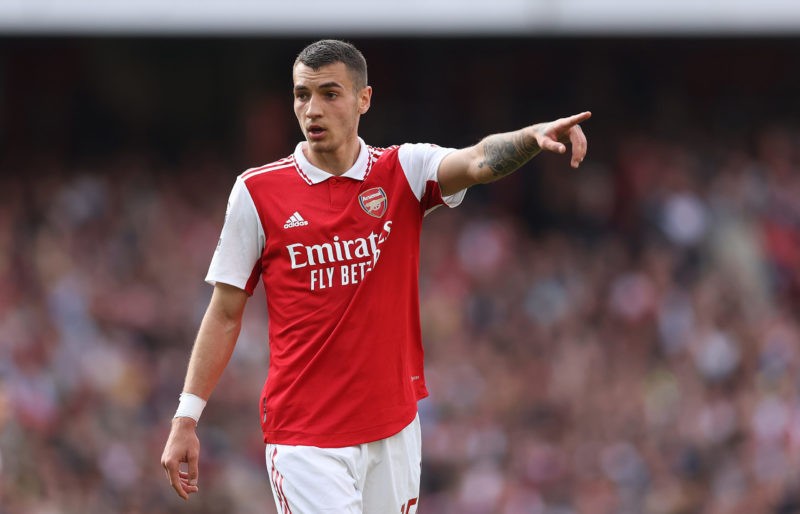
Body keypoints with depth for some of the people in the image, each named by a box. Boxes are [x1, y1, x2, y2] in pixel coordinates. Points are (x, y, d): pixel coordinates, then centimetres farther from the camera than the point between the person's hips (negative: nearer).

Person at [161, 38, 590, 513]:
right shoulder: (257, 191, 0)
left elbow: (478, 162, -19)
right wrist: (186, 420, 1)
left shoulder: (404, 172, 2)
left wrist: (533, 136, -40)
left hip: (395, 429, 2)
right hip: (303, 435, -2)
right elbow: (225, 315, 5)